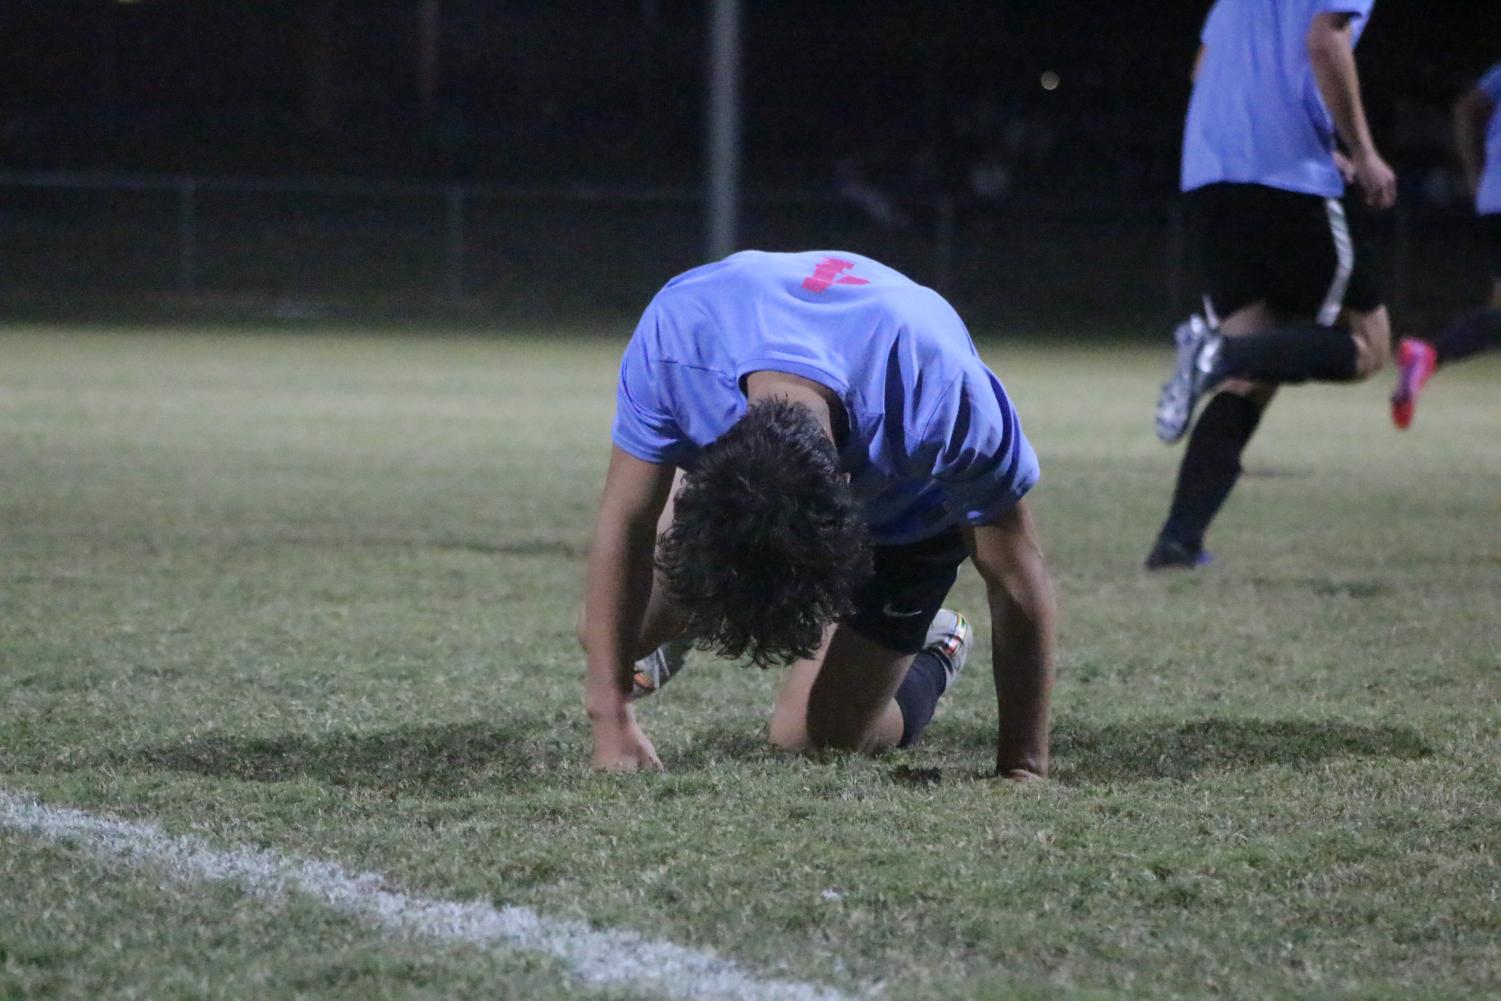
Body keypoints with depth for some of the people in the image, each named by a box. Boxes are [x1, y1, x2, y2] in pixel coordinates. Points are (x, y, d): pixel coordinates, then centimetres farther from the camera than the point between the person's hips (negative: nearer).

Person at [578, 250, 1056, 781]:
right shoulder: (673, 339, -41)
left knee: (812, 733, -6)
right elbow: (624, 525, -26)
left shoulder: (945, 399, -46)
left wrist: (1023, 769, -23)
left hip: (908, 514, -2)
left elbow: (1015, 580, -30)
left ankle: (930, 660, 26)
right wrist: (614, 719, -26)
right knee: (604, 631, -11)